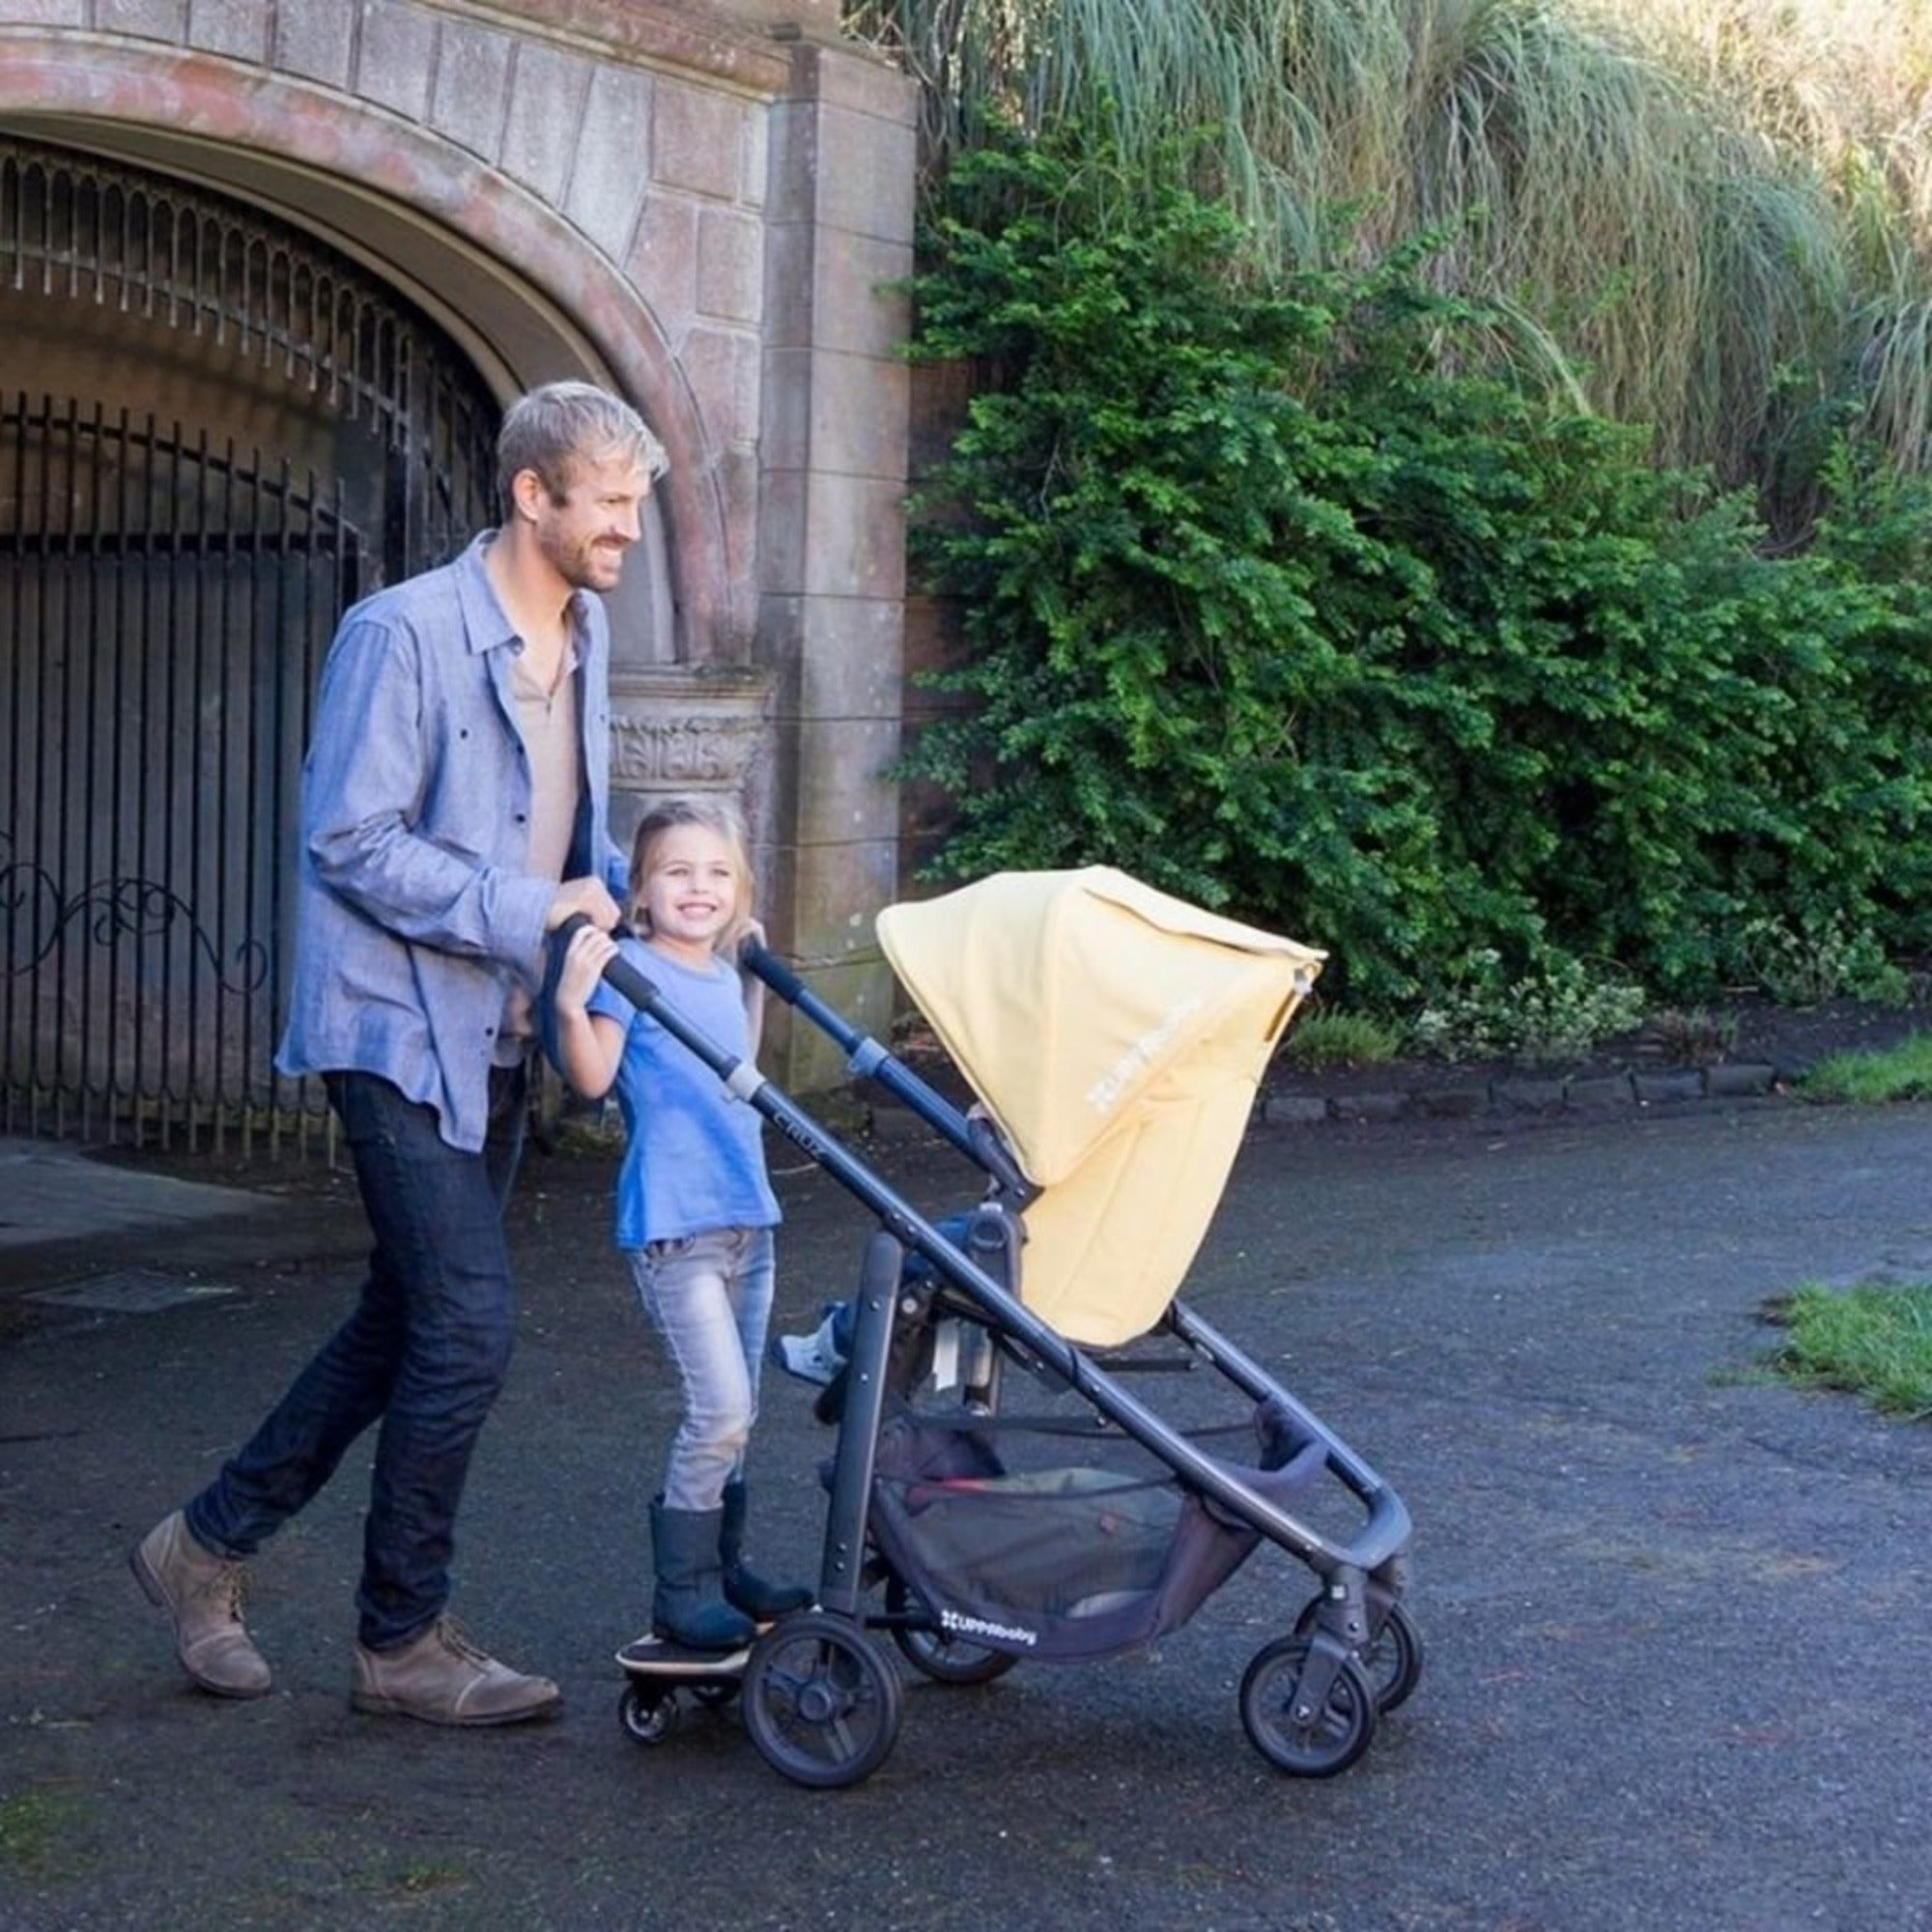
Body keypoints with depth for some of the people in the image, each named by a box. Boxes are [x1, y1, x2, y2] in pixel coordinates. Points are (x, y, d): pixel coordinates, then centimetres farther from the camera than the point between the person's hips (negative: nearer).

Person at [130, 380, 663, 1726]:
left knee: (407, 1319, 14)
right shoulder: (404, 635, -16)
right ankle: (403, 1641, 6)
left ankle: (211, 1544, 29)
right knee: (469, 1324, -9)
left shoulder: (584, 635, 9)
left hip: (497, 1037, 9)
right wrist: (531, 913, -21)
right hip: (398, 1029, -9)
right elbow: (351, 845, -19)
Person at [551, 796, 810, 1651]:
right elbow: (591, 1076, -20)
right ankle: (680, 1593, -1)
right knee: (720, 1408, -12)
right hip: (673, 1227, -8)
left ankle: (723, 1568, 29)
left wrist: (755, 979, 23)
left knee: (736, 1411, 15)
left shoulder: (721, 975, 11)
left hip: (744, 1218, 8)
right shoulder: (630, 968, -11)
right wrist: (571, 1004, -35)